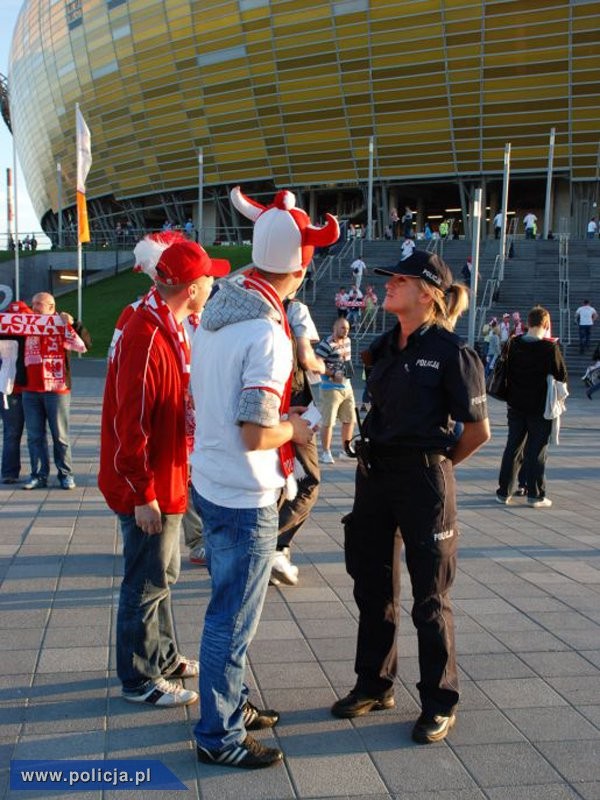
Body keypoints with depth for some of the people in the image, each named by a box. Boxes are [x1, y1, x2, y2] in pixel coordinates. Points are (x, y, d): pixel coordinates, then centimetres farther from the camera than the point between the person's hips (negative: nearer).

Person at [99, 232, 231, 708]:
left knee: (163, 574, 21)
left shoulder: (170, 329, 8)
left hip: (167, 481, 10)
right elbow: (131, 423, -25)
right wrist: (143, 494, -22)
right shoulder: (146, 338, -24)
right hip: (147, 489, -10)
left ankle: (164, 657, 37)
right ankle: (139, 680, 19)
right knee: (148, 584, 3)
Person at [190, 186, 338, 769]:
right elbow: (255, 434, -27)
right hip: (245, 499, -9)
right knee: (233, 621, 5)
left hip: (208, 482, 9)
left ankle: (232, 703, 39)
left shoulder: (214, 312, 4)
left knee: (227, 608, 23)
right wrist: (294, 428, -7)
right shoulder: (268, 334, -23)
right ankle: (218, 737, 21)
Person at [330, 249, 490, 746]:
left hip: (423, 481, -7)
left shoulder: (450, 350, -12)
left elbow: (478, 429, -9)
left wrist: (437, 462, 2)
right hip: (375, 474, 7)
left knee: (429, 597, 5)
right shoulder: (385, 347, 7)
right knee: (373, 586, 14)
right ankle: (375, 685, 31)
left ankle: (440, 704, 20)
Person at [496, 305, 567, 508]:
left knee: (512, 448, 13)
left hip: (516, 405, 4)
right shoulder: (550, 347, -16)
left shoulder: (513, 344, -3)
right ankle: (535, 495, 8)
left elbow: (507, 371, 8)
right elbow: (562, 376, -10)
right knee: (537, 450, 4)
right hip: (540, 407, -4)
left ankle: (504, 493, 16)